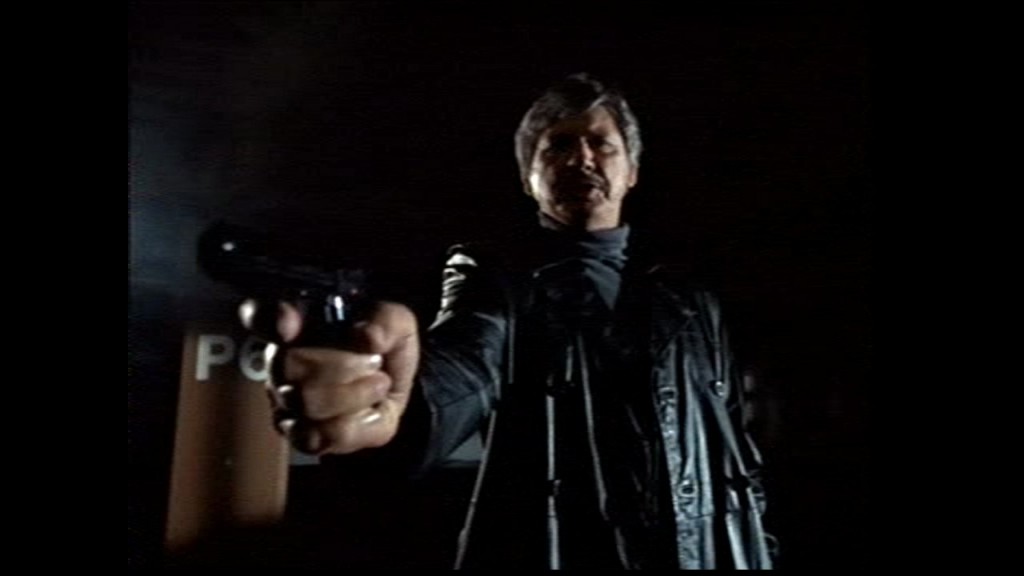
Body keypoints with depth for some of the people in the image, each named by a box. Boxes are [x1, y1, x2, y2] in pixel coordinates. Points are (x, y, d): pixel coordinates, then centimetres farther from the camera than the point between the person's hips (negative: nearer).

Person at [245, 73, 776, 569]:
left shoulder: (689, 302, 11)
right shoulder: (495, 275, -3)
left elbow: (736, 453, 13)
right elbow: (462, 368, -25)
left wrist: (755, 557, 5)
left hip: (704, 555, 5)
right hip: (549, 551, -4)